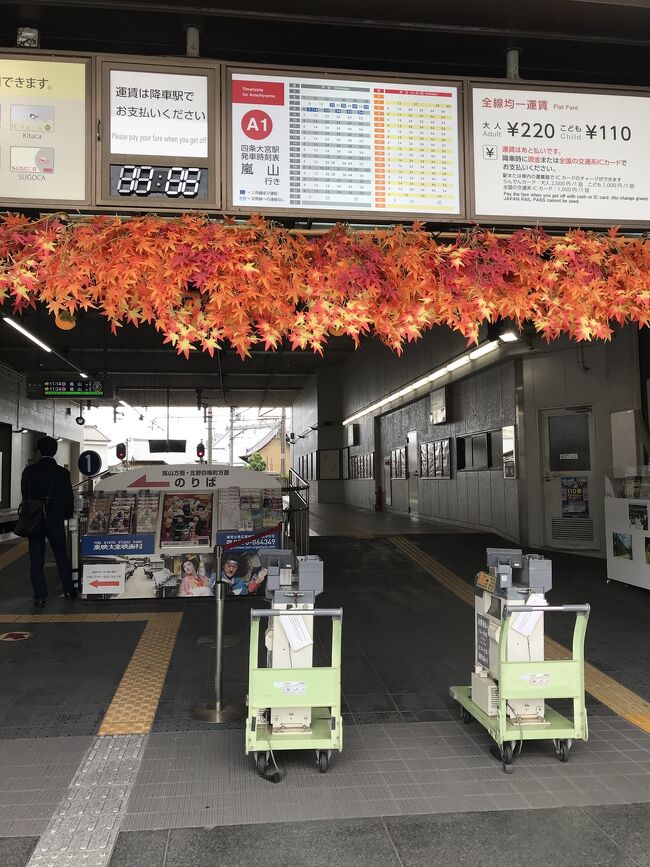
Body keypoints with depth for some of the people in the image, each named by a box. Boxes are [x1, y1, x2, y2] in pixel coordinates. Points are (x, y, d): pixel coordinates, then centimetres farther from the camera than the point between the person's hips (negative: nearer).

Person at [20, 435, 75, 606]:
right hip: (55, 522, -1)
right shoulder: (62, 473, -8)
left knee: (36, 560, 6)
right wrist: (67, 514, 16)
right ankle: (68, 590, 22)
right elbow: (68, 498, -2)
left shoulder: (29, 471, -3)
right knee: (62, 557, 14)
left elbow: (24, 496, 3)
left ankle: (40, 596, 5)